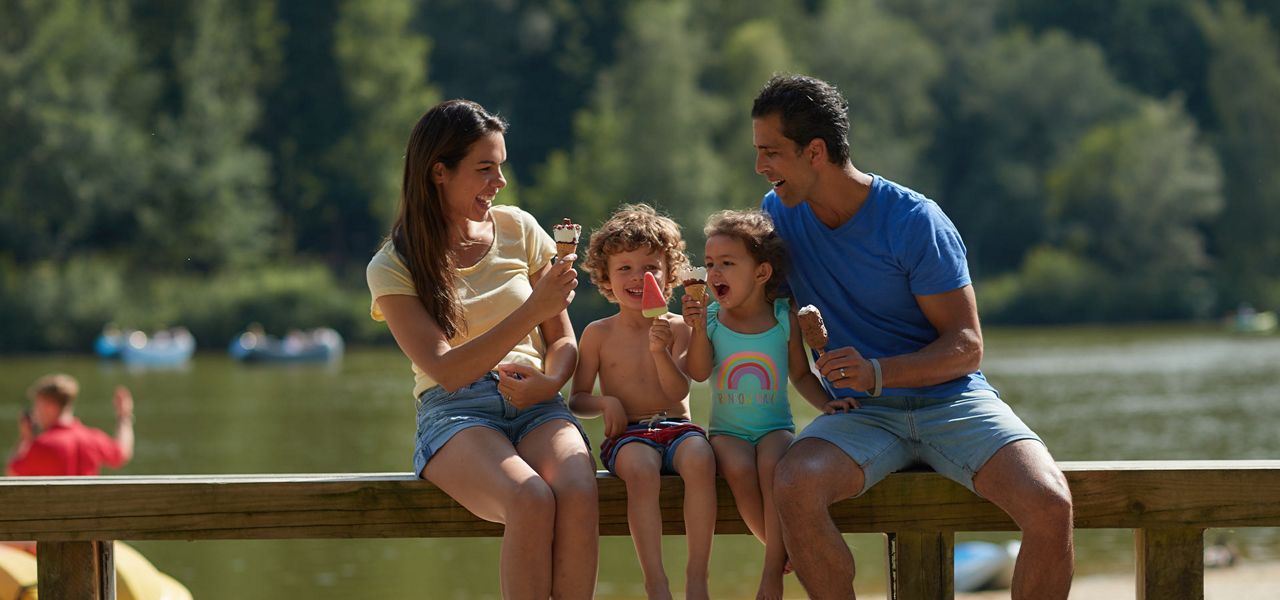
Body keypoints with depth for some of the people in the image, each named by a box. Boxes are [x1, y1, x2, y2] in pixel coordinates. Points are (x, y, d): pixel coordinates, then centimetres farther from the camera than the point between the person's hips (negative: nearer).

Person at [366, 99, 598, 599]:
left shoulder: (518, 230, 11)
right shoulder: (393, 267, 0)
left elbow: (563, 340, 16)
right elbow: (446, 371, -11)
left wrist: (549, 381, -8)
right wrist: (533, 310, -19)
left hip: (536, 405, 3)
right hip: (455, 413, -3)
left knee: (577, 496, -33)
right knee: (531, 501, -36)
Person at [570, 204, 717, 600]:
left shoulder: (678, 329, 7)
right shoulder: (599, 334, 9)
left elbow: (678, 392, -5)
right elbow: (577, 400, 11)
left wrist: (661, 351, -22)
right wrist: (605, 403, -10)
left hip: (676, 427, 1)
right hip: (628, 434, -1)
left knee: (699, 459, -35)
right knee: (641, 468, -36)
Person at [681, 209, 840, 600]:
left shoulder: (784, 318, 1)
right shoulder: (711, 318, 0)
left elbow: (801, 374, 9)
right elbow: (699, 372, -12)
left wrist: (826, 404, -7)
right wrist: (698, 328, -25)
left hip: (774, 427, 0)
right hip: (728, 431, 0)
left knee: (773, 463, -34)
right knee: (738, 468, -33)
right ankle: (784, 549, -13)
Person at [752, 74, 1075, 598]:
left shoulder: (915, 222, -9)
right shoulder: (778, 213, 5)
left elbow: (967, 347, -10)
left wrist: (877, 373, -27)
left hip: (951, 399, -3)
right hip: (860, 415, 3)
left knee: (1050, 507, -29)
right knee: (793, 486, -33)